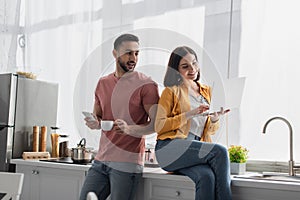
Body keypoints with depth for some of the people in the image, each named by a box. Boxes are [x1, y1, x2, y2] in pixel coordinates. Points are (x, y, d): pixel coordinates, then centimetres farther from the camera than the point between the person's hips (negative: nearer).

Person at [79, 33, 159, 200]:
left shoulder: (146, 85, -5)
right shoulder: (103, 83, 13)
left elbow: (156, 124, -9)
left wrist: (129, 129, -25)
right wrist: (94, 123, -1)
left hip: (126, 164, -5)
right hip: (100, 161, 5)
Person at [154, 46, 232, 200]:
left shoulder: (206, 91, 21)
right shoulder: (172, 91, 7)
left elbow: (210, 130, 25)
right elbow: (159, 126, -2)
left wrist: (214, 119, 0)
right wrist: (191, 114, -11)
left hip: (197, 149, 4)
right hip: (170, 148, -4)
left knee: (207, 176, -32)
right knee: (220, 151, -28)